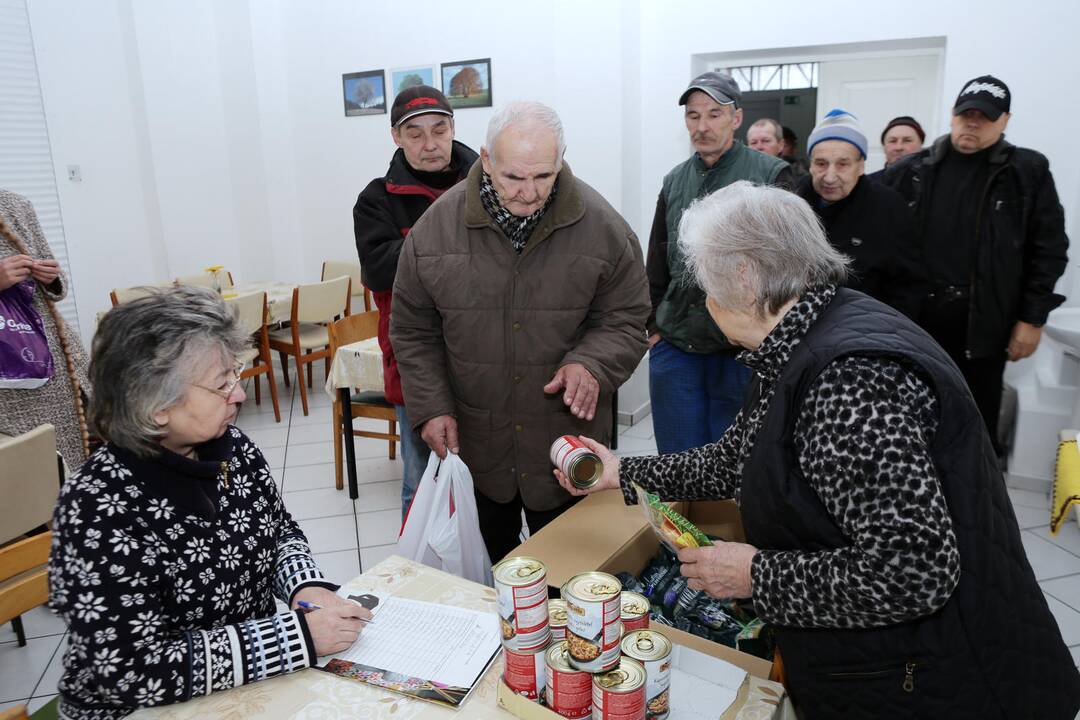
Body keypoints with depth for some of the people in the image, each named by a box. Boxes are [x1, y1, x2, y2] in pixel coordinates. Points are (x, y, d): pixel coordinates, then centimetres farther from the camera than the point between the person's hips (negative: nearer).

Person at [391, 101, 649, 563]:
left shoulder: (601, 226, -11)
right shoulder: (437, 226, -8)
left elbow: (625, 321, -4)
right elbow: (414, 332, 1)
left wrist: (591, 363, -23)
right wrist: (431, 407, -6)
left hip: (567, 444, -1)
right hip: (470, 444, 1)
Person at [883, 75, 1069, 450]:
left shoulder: (1028, 171, 1)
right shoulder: (910, 170, 3)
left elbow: (1048, 249, 1)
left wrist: (1032, 318, -4)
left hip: (984, 324, -1)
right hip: (913, 318, 1)